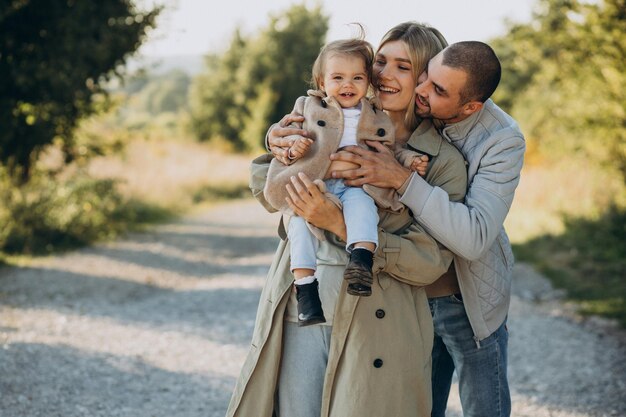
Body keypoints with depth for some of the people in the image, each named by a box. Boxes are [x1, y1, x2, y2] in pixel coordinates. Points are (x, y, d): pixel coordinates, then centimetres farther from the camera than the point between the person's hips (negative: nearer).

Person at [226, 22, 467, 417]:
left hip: (374, 324, -3)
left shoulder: (444, 162, -1)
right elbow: (272, 199, 16)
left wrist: (340, 225, -19)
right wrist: (276, 148, -5)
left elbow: (431, 262, -10)